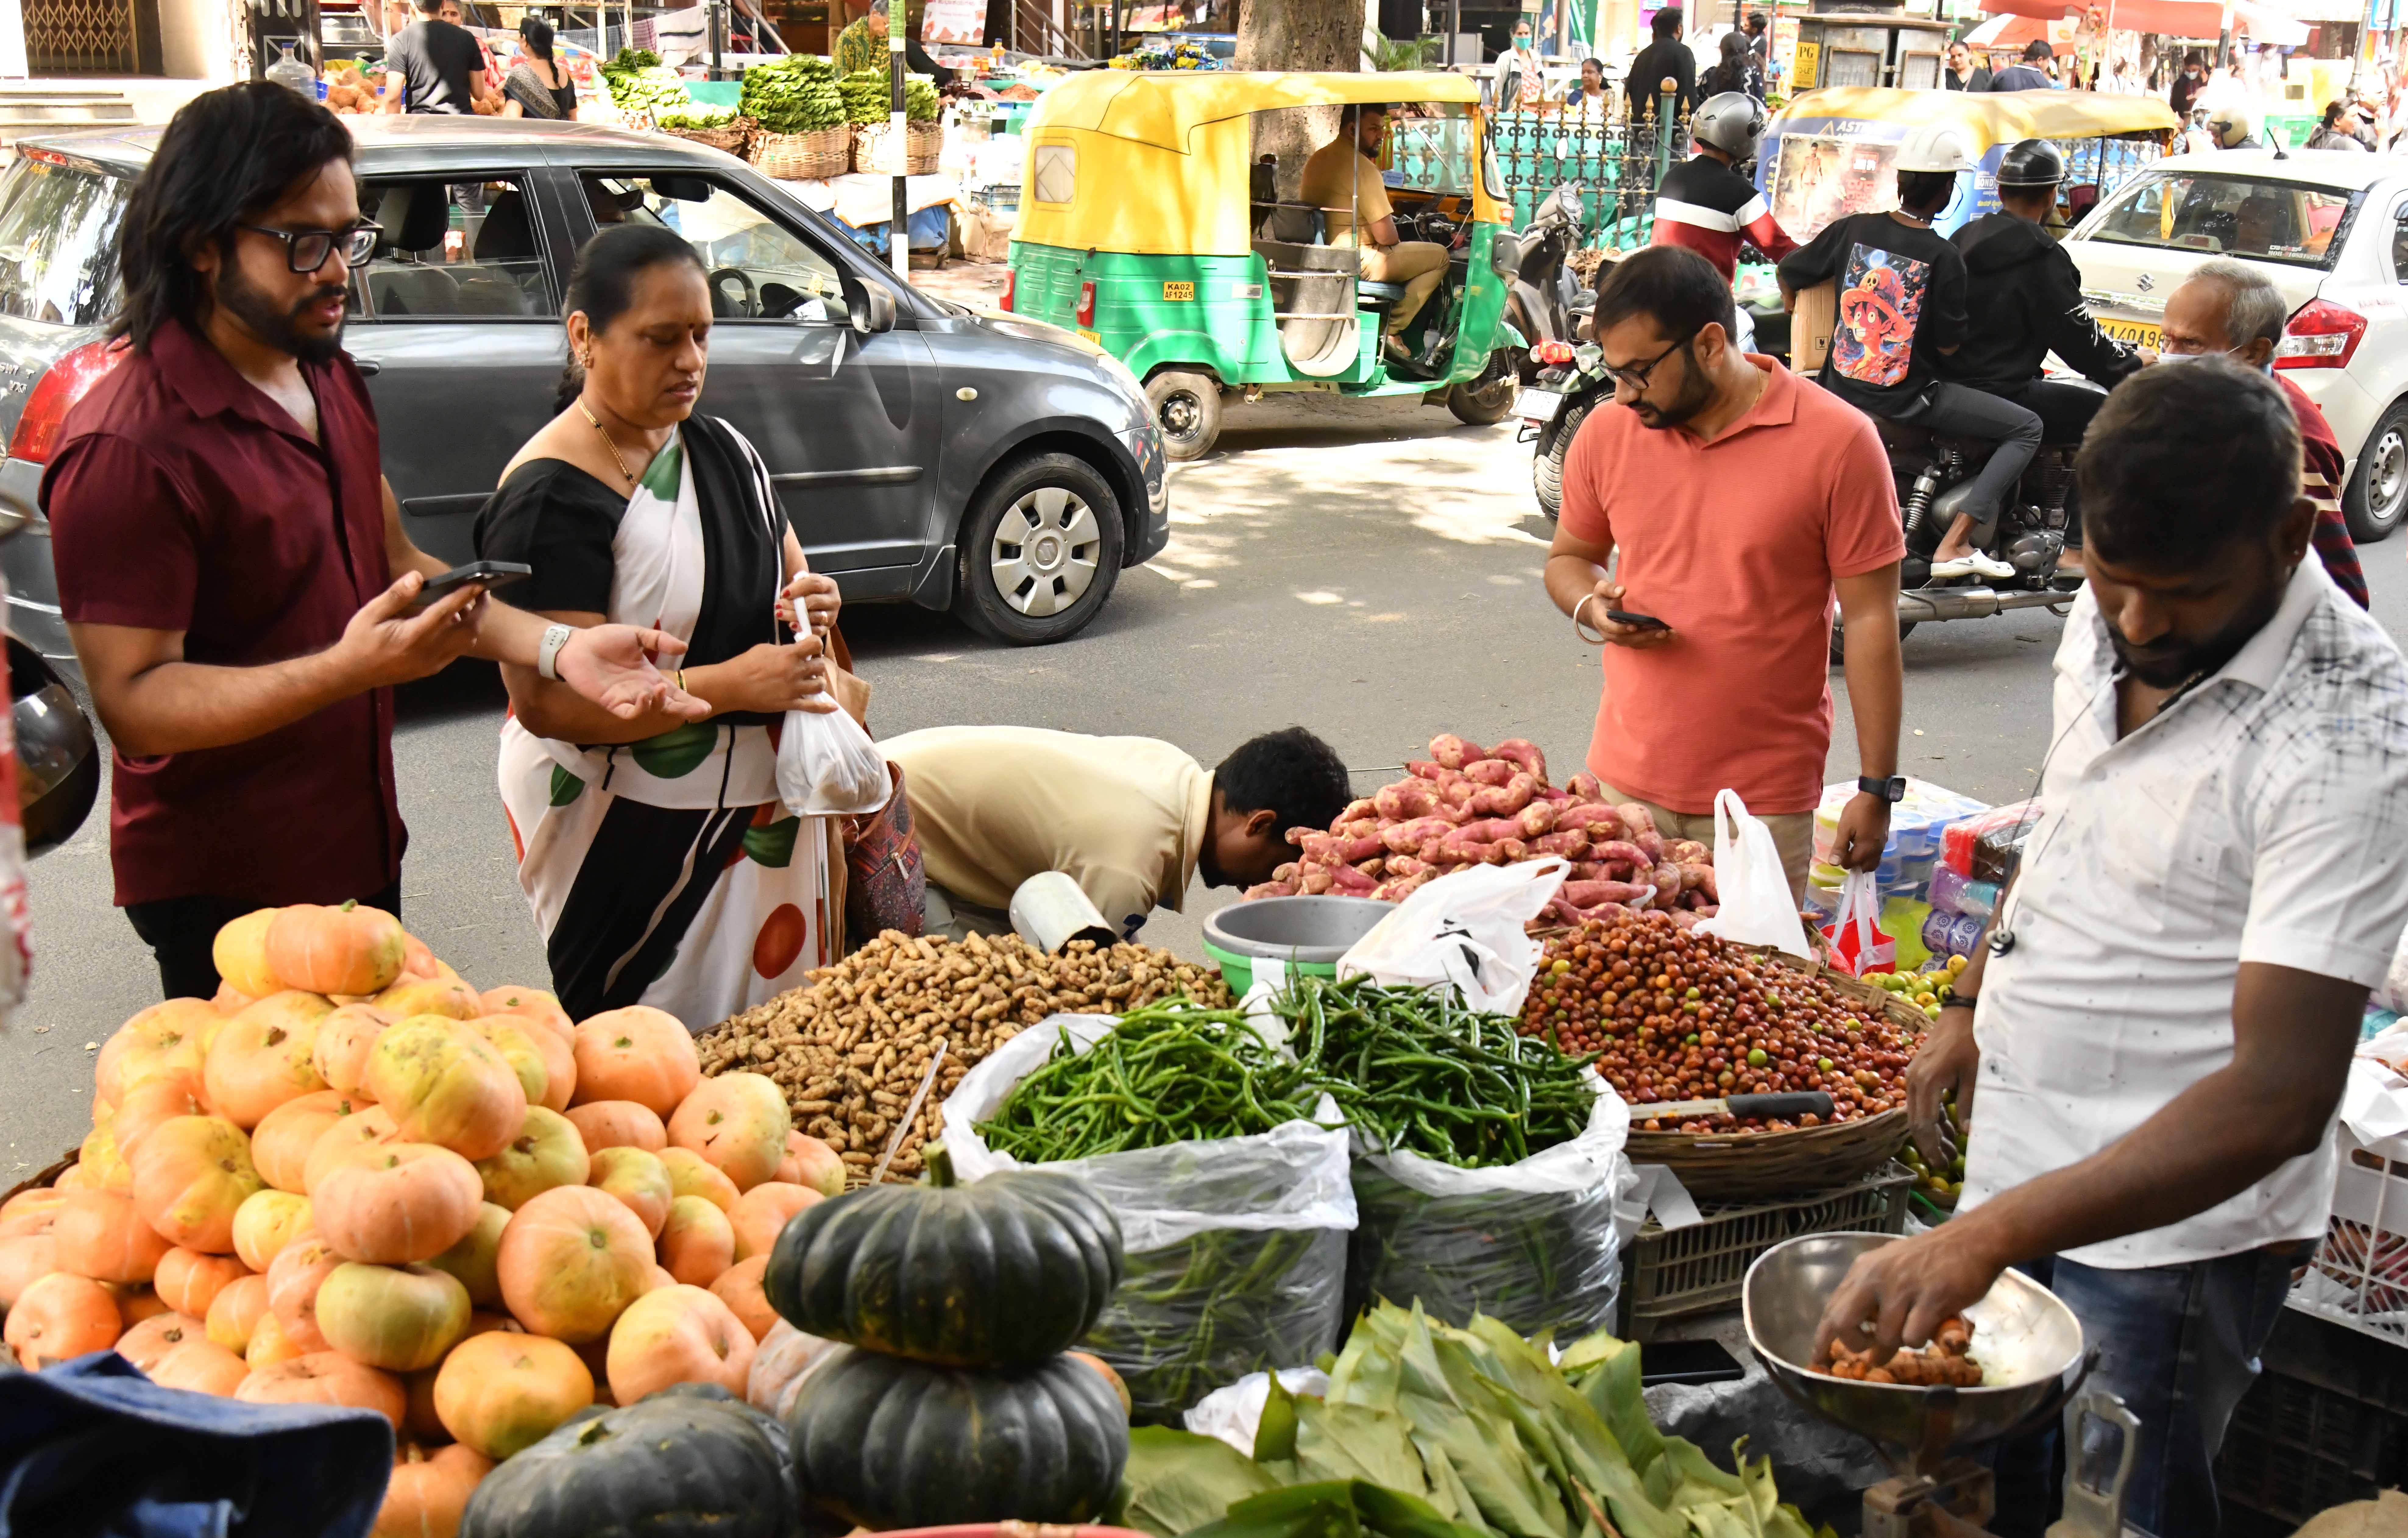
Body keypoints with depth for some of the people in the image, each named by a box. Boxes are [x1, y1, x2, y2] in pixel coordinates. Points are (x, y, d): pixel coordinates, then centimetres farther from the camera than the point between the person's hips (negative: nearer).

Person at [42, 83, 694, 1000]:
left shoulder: (328, 378, 6)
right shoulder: (130, 446, -23)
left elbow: (398, 564, 9)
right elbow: (133, 701, -24)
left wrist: (558, 650, -6)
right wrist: (349, 669, -37)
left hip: (357, 845, 9)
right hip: (225, 889, -8)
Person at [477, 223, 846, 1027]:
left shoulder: (719, 448, 8)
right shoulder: (552, 496, -16)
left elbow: (787, 565, 24)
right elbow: (546, 701, -22)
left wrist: (812, 602, -1)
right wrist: (732, 685, -24)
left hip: (763, 803, 8)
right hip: (627, 835, -7)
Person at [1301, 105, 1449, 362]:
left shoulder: (1317, 160, 10)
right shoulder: (1363, 168, -18)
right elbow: (1386, 237, -19)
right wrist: (1393, 241, 6)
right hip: (1356, 264, -10)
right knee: (1439, 256, 1)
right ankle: (1391, 330, -3)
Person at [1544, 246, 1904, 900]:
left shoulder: (1838, 441, -9)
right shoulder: (1608, 432, 3)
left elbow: (1870, 620, -6)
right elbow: (1568, 558, 19)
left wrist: (1877, 788, -6)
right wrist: (1592, 606, -6)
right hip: (1624, 785, 4)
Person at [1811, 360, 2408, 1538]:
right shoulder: (2106, 625, -3)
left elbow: (2282, 1094, -32)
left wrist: (1988, 1237, -38)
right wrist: (1969, 1006, 17)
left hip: (2177, 1216, -7)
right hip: (2026, 1155, 7)